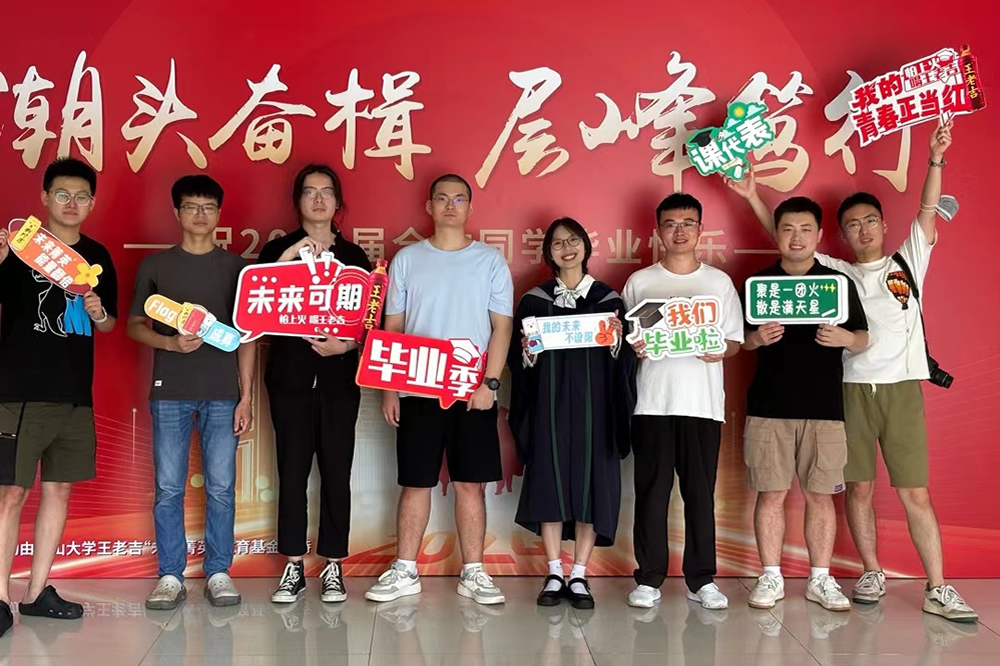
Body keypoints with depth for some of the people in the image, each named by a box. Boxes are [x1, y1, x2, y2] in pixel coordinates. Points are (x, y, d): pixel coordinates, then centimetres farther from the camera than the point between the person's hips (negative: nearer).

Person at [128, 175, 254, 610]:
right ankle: (170, 576, 12)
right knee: (168, 488, 2)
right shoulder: (155, 265, 8)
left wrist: (247, 395, 1)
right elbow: (134, 325, 9)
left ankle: (218, 573, 13)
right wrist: (170, 343, -12)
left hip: (223, 394, 0)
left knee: (221, 488, 2)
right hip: (170, 393, 0)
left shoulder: (236, 267, 8)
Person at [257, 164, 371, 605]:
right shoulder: (277, 250, 7)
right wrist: (287, 259, -15)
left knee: (336, 472, 2)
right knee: (292, 470, 1)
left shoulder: (354, 256, 9)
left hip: (339, 376, 1)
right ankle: (293, 567, 11)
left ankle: (333, 567, 11)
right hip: (290, 375, 0)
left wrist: (347, 345, -14)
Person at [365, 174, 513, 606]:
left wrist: (489, 382, -10)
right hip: (417, 390, 1)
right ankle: (404, 572, 15)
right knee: (415, 483, 6)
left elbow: (502, 327, 0)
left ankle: (473, 574, 13)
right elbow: (392, 327, 7)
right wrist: (388, 388, 0)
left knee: (470, 483, 4)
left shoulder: (490, 261, 4)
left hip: (472, 392, 0)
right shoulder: (407, 259, 7)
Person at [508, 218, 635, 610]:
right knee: (549, 481, 0)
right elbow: (518, 358, 6)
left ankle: (579, 575, 9)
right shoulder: (535, 300, 7)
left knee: (589, 481, -1)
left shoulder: (608, 299, 7)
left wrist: (616, 338, -14)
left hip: (592, 404, 0)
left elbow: (624, 360, 5)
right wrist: (528, 350, -14)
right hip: (549, 403, 0)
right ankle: (554, 573, 11)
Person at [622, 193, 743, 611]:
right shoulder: (639, 282, 9)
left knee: (701, 493, 3)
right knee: (651, 491, 2)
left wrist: (720, 350, -10)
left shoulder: (719, 282, 10)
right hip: (652, 403, 0)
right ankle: (649, 578, 11)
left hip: (703, 403, 1)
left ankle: (701, 580, 13)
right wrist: (632, 346, -12)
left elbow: (736, 340, 11)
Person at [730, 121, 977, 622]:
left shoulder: (908, 262, 13)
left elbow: (928, 214, 4)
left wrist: (935, 162, -7)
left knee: (916, 492, -2)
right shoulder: (835, 274, 13)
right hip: (851, 388, 1)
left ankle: (938, 590, 3)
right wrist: (753, 198, 3)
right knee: (859, 487, 6)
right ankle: (871, 574, 19)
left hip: (902, 388, -1)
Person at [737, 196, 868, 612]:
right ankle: (771, 578, 12)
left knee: (820, 495, 5)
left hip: (824, 408, 0)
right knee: (771, 494, 2)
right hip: (768, 407, 0)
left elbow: (863, 340, 8)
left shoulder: (839, 283, 8)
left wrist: (844, 338, -14)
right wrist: (756, 338, -12)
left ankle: (820, 580, 16)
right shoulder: (758, 283, 7)